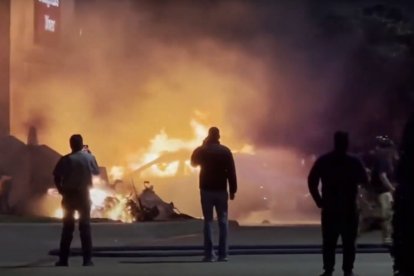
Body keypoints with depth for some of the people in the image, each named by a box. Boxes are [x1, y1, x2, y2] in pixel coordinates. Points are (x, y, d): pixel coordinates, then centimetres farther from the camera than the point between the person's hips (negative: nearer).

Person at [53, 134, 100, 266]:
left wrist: (61, 190, 6)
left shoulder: (65, 160, -9)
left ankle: (63, 259, 4)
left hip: (68, 195, 0)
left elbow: (56, 177, -10)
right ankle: (87, 259, -2)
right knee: (85, 226, 4)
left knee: (68, 227, 6)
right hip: (83, 195, 0)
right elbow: (96, 172, 13)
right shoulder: (89, 158, -4)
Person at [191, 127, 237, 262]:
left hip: (206, 190, 0)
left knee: (208, 221, 3)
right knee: (223, 221, 4)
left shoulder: (202, 150, -2)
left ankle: (209, 254, -3)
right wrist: (233, 190, 1)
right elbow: (231, 172, -5)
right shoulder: (225, 151, -3)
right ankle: (223, 254, -1)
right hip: (221, 190, 0)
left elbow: (193, 162, 19)